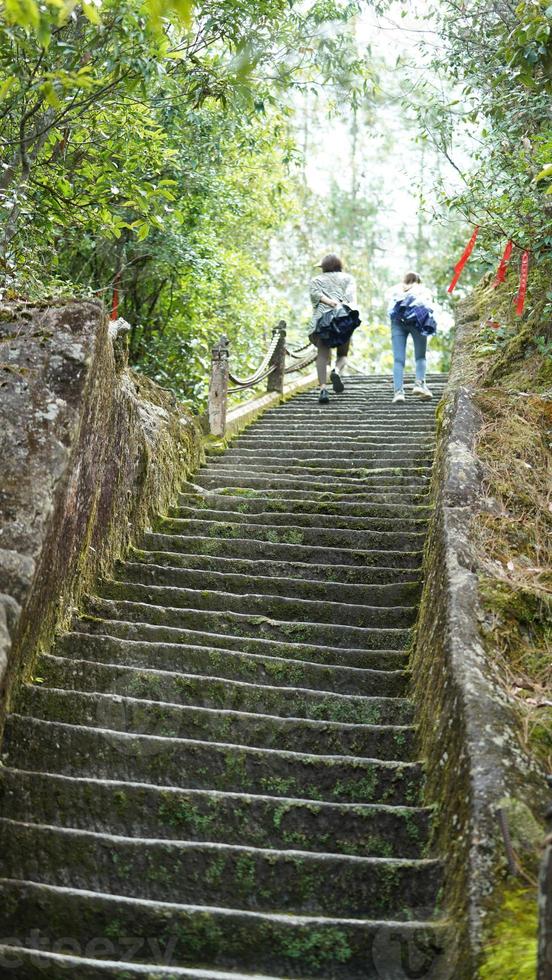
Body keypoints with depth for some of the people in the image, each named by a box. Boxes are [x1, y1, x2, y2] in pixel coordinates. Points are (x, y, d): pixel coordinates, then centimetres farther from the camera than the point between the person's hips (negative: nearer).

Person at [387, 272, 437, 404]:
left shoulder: (395, 290, 32)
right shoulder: (424, 290, 29)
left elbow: (390, 308, 13)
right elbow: (430, 306, 10)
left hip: (397, 320, 1)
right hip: (417, 318, -1)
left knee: (398, 359, -4)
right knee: (420, 356, 6)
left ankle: (398, 391, -17)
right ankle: (419, 383, -17)